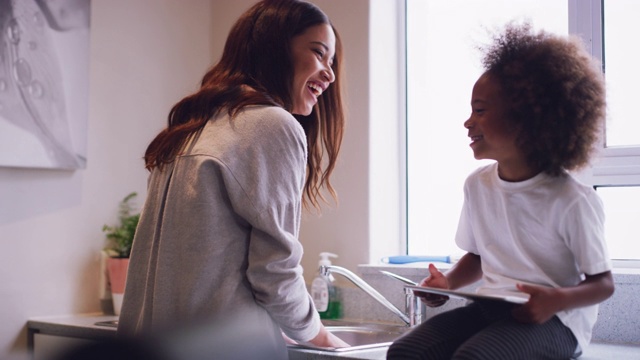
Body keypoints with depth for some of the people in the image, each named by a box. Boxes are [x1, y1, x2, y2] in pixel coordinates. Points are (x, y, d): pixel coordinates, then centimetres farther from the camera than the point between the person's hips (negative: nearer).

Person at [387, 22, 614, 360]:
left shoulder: (570, 199, -13)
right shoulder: (477, 184, 6)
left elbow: (603, 283, -4)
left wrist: (559, 299, -24)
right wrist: (448, 282, 1)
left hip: (554, 319, -6)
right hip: (489, 307, 6)